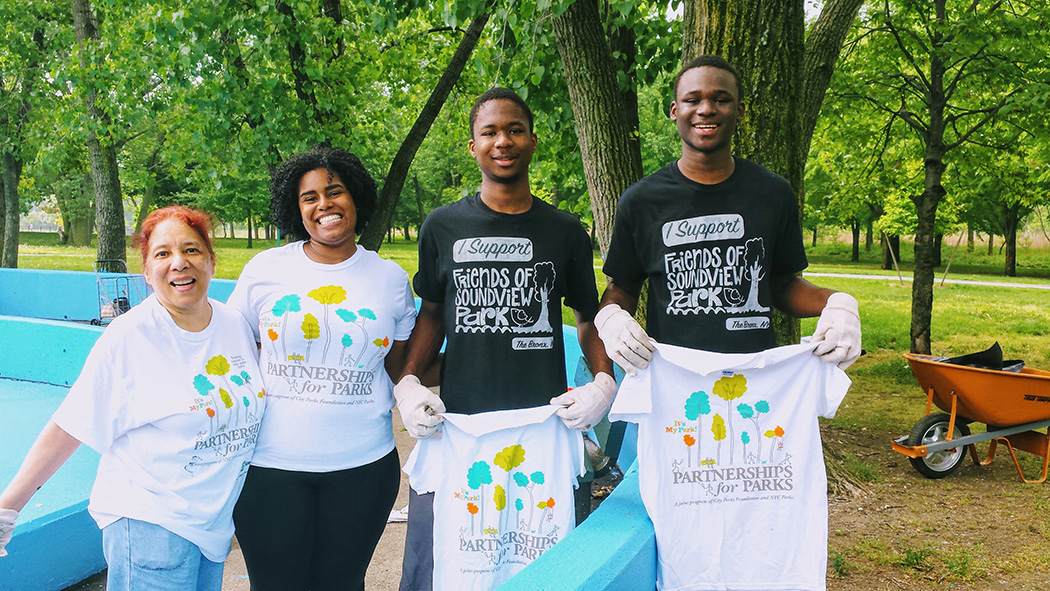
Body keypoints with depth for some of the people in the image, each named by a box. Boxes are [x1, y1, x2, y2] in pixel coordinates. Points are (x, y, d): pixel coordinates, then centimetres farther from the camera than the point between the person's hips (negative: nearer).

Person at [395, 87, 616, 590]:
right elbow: (432, 314, 14)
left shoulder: (565, 232, 6)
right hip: (456, 425, 1)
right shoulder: (443, 227, 6)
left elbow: (589, 317, 13)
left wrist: (603, 382, -4)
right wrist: (407, 383, -1)